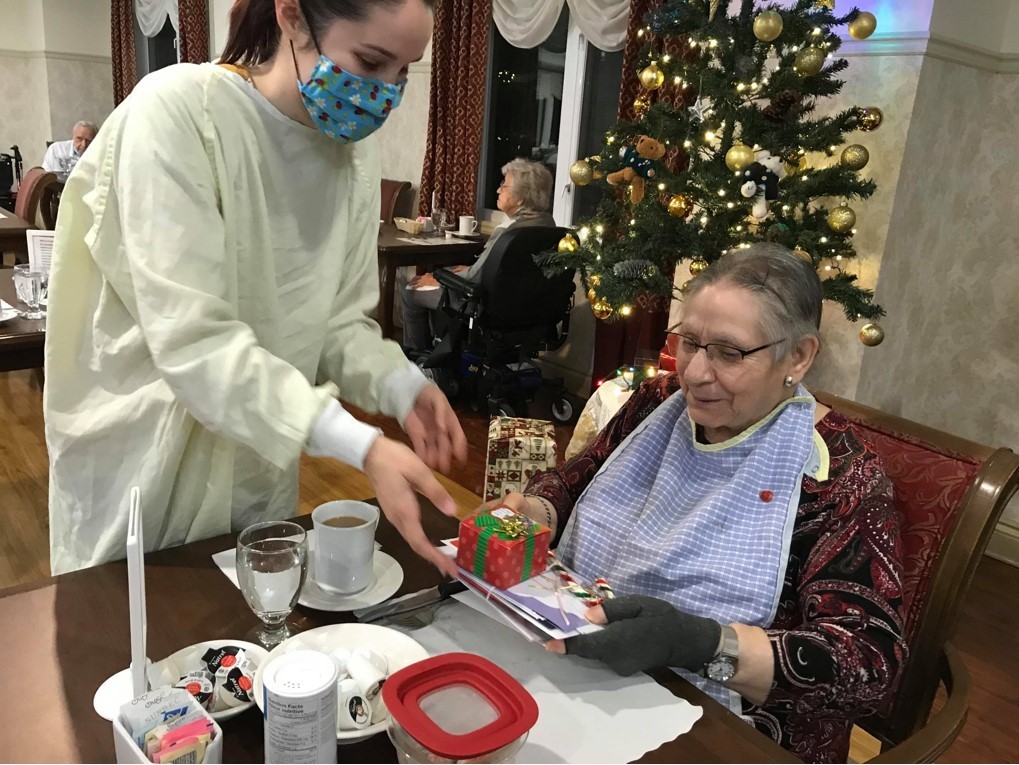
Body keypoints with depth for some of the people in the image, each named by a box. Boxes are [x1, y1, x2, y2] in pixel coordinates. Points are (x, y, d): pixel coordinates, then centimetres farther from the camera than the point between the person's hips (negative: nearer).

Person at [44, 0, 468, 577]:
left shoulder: (356, 150, -3)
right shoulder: (178, 112, -21)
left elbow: (338, 319, -1)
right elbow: (192, 338, -29)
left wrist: (399, 385, -22)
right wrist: (361, 446, -37)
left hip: (259, 458, 5)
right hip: (138, 459, -5)